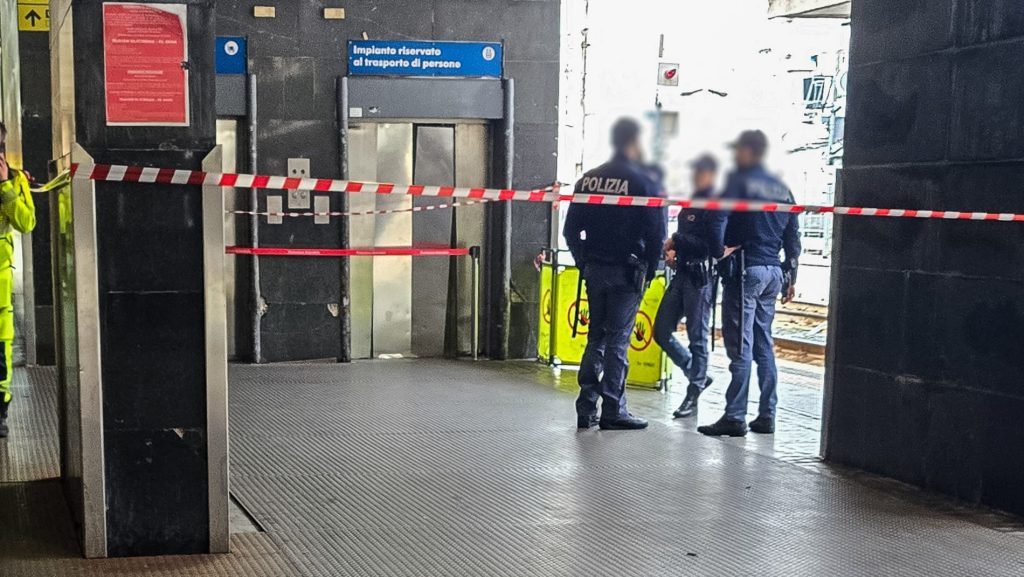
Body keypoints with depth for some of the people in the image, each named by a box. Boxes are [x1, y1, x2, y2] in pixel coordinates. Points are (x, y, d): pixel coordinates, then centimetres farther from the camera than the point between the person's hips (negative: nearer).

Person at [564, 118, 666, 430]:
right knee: (618, 341, 0)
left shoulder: (588, 179, 7)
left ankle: (586, 408, 13)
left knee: (595, 338, 13)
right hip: (626, 273, -5)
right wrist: (648, 272, 0)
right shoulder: (642, 182, -9)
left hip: (595, 271, 5)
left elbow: (571, 229, 9)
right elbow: (656, 234, -11)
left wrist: (585, 264, 15)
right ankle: (613, 410, 5)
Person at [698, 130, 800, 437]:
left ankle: (735, 417, -7)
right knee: (764, 345, 12)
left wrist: (718, 252, -7)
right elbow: (793, 238, 16)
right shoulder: (782, 189, 15)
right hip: (773, 271, 7)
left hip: (744, 270, -7)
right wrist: (790, 277, 20)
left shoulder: (738, 181, -5)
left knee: (740, 346, -7)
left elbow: (718, 219, -18)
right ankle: (766, 415, 14)